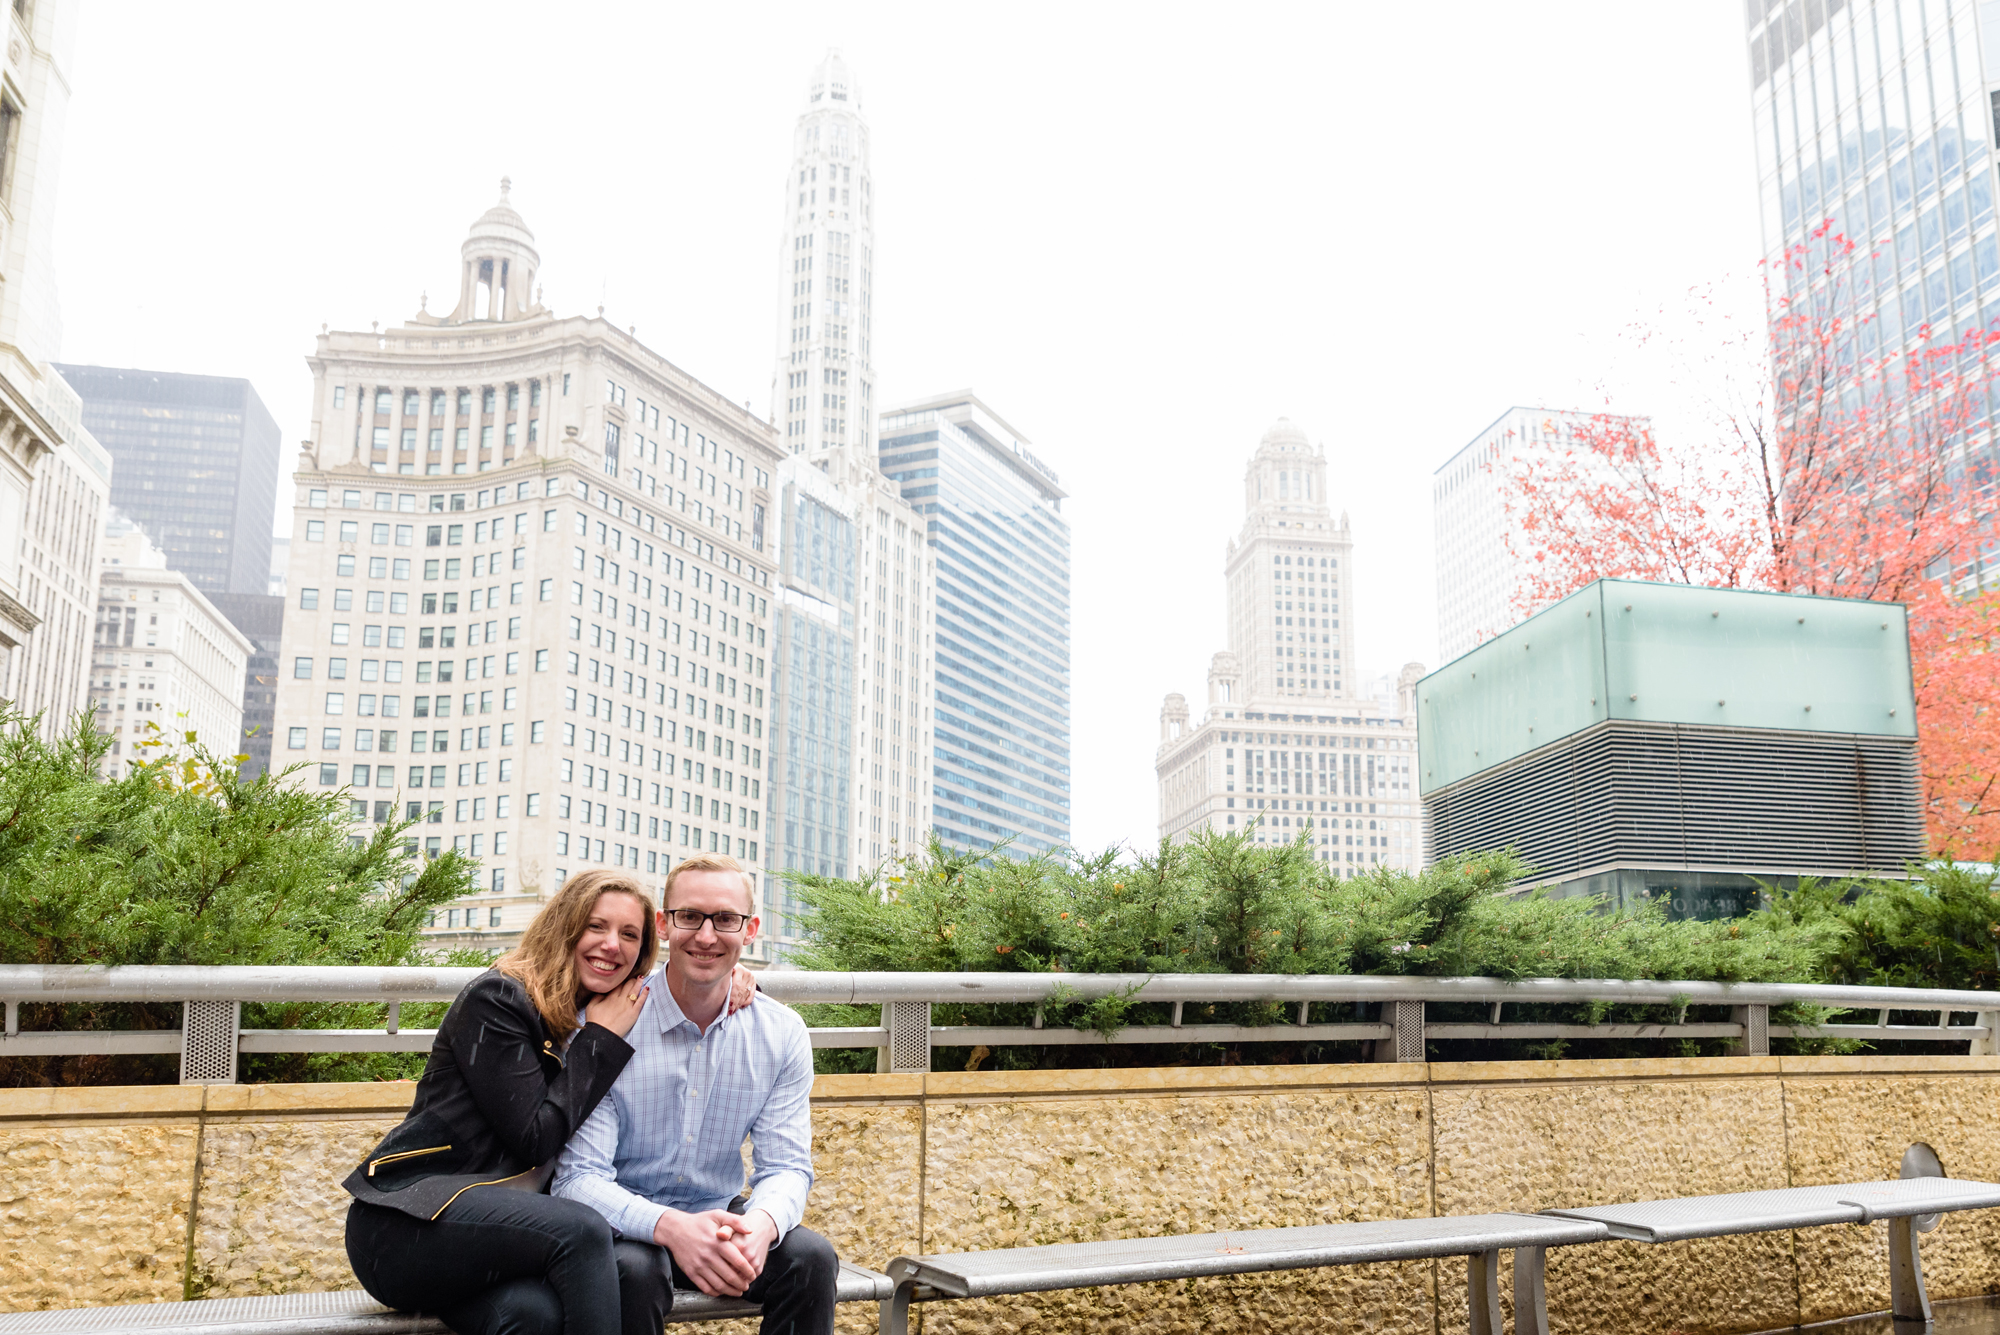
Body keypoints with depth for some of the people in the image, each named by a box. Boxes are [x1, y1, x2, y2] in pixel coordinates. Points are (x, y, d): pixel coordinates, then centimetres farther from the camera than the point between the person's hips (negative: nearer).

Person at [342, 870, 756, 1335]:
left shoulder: (613, 1016, 12)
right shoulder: (496, 999, -9)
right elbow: (534, 1139, -14)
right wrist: (602, 1039, -9)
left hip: (503, 1220, 5)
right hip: (405, 1222, -5)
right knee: (581, 1231, -32)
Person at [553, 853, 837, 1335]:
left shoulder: (782, 1034, -4)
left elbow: (785, 1165, -5)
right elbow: (578, 1177, -19)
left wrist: (761, 1222, -31)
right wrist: (668, 1225, -39)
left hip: (719, 1217, 3)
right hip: (626, 1227, -3)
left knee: (811, 1256, -25)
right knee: (633, 1269, -36)